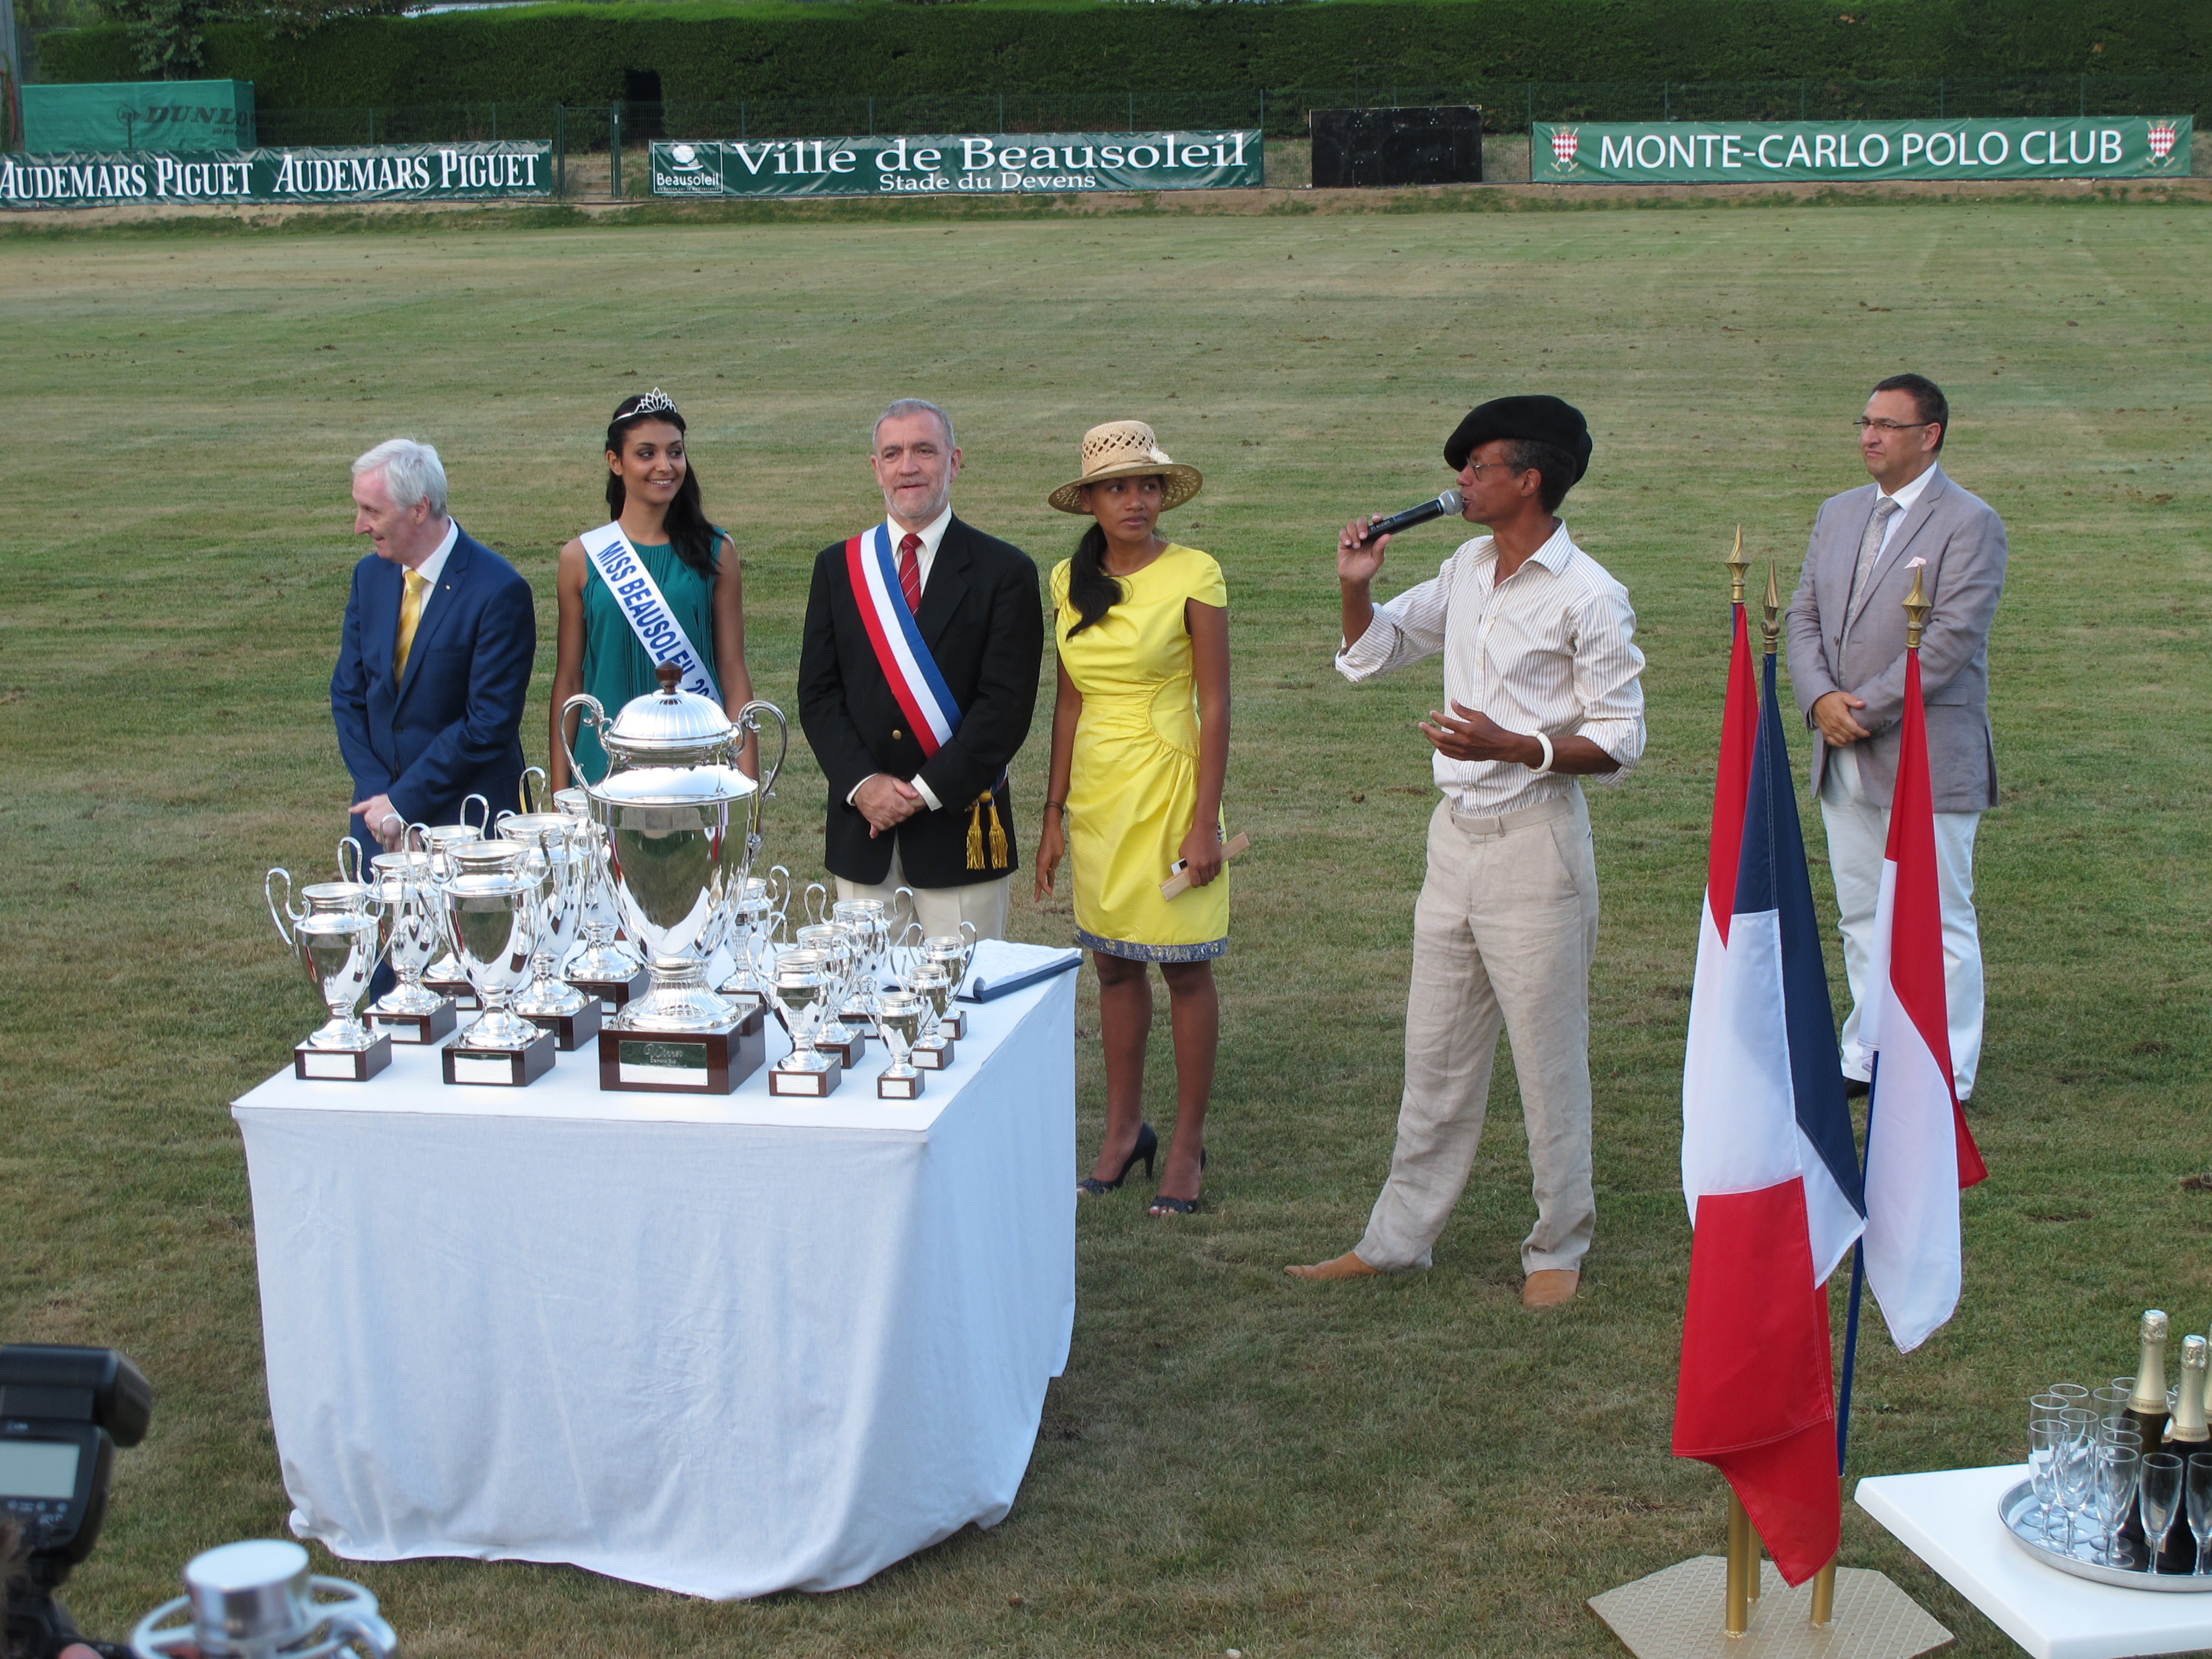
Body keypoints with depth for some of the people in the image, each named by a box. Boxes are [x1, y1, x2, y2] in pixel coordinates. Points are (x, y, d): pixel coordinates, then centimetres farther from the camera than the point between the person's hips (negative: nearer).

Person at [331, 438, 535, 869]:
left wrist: (403, 803, -15)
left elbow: (490, 723, -17)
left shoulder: (499, 591, -16)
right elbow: (348, 695, 8)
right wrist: (377, 795, -5)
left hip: (467, 818, -5)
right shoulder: (370, 575, 5)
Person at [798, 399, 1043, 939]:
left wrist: (926, 791, -14)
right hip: (862, 830, 3)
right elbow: (817, 693, 6)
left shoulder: (1004, 571, -1)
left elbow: (1008, 705, -8)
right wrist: (861, 783, -9)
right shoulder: (838, 566, 10)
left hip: (960, 828, -3)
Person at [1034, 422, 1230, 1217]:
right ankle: (1123, 1129, 25)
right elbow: (1069, 702, 10)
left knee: (1185, 969, 3)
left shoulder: (1193, 576, -9)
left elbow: (1215, 704, -10)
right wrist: (1054, 813, 8)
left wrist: (1205, 821, -14)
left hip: (1168, 785, -5)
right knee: (1114, 964, 12)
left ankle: (1188, 1143, 14)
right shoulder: (1070, 581, 5)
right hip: (1096, 791, 5)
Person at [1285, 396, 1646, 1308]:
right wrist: (1356, 586, 2)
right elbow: (1374, 650, 21)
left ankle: (1558, 1249, 20)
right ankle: (1395, 1239, 23)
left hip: (1535, 842, -7)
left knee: (1548, 1059, 4)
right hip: (1455, 832, 7)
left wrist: (1513, 746, -24)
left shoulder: (1588, 596, -12)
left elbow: (1619, 741, -12)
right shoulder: (1468, 569, 9)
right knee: (1435, 1054, 14)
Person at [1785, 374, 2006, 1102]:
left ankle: (1946, 1078, 10)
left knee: (1940, 923, 1)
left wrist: (1867, 709, -17)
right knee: (1861, 917, 14)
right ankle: (1867, 1058, 25)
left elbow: (1953, 637, -16)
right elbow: (1804, 615, 10)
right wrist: (1820, 698, -8)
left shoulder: (1970, 523, -8)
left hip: (1928, 759, -6)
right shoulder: (1838, 514, 13)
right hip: (1845, 760, 7)